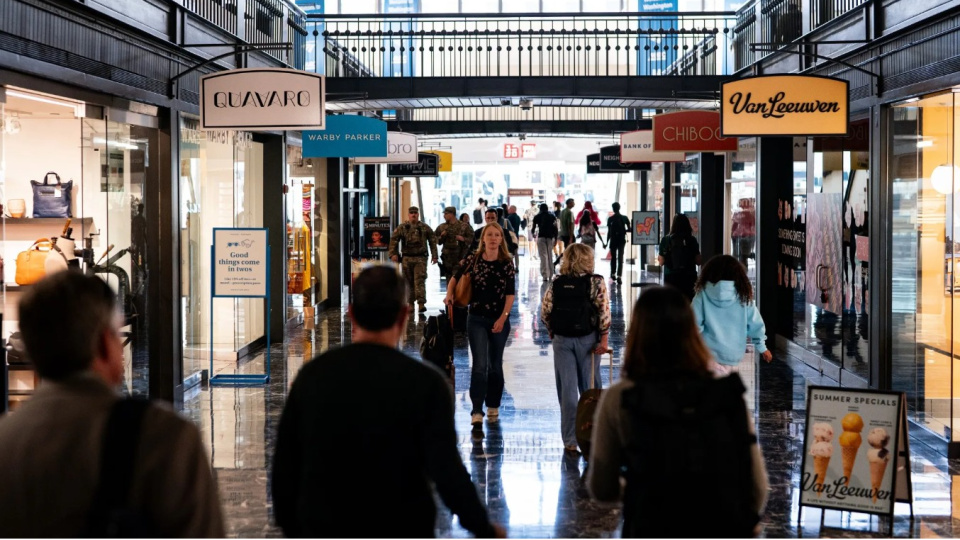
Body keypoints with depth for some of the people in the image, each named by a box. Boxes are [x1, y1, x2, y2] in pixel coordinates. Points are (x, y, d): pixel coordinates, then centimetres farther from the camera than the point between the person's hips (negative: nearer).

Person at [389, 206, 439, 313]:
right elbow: (393, 240, 5)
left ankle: (421, 303, -17)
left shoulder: (425, 228, 6)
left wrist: (434, 256, 6)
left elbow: (433, 241, 10)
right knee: (408, 282, 8)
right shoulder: (402, 227, 6)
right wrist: (393, 254, -5)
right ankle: (410, 303, 20)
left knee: (420, 281, -11)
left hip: (420, 258, -2)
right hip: (407, 258, 2)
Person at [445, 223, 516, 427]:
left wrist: (503, 318, -13)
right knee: (480, 364, -9)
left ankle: (493, 406, 27)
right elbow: (456, 278, 13)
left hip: (500, 320, 1)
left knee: (495, 365, 12)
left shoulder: (507, 263, -3)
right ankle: (477, 411, -11)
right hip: (477, 319, -1)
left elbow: (510, 293, -5)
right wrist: (449, 294, -5)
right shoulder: (472, 260, -2)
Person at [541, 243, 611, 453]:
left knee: (567, 389, 6)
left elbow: (545, 313, 0)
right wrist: (603, 339, -9)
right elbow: (604, 312, -13)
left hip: (561, 340, 2)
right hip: (587, 339, -2)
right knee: (589, 388, 10)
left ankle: (569, 440, 8)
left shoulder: (556, 284, 1)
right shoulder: (596, 282, -7)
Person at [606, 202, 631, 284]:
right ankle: (619, 276, -15)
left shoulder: (610, 219, -6)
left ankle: (613, 274, 24)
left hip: (613, 240, 0)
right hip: (621, 240, 0)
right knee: (620, 258, -3)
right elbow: (629, 229, -3)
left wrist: (607, 242, 1)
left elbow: (609, 232, -6)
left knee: (613, 258, 17)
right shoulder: (625, 218, -1)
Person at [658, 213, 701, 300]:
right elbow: (698, 261, 0)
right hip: (689, 277, 1)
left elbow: (661, 262, -3)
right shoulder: (692, 240, -2)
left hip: (671, 278, -1)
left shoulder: (666, 239, -5)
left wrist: (658, 258, 17)